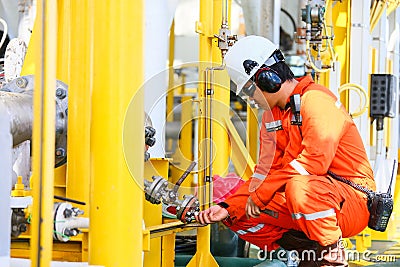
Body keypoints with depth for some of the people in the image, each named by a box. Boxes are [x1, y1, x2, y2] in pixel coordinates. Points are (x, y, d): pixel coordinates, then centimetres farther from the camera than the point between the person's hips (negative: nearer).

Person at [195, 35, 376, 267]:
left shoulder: (315, 100, -15)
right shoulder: (271, 115, 13)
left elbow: (315, 159, -27)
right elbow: (265, 171, 13)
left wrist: (260, 195, -23)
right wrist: (229, 208, -1)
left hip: (353, 201, -9)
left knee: (299, 186, -39)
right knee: (240, 217, -2)